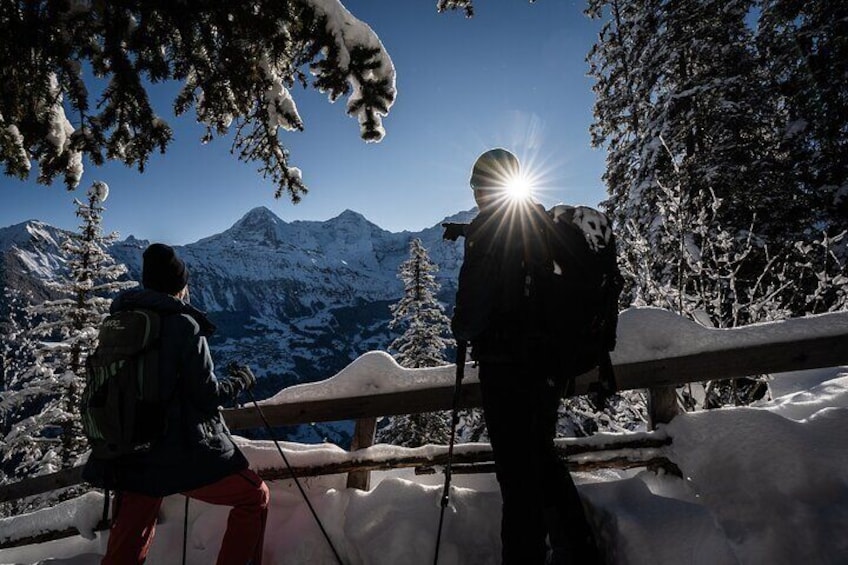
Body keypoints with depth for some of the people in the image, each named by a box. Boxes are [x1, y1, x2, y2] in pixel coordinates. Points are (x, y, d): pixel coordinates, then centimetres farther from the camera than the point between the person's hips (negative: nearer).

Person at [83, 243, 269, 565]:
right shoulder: (183, 324, -15)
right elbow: (207, 396, -13)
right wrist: (241, 381, 5)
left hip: (131, 460, 7)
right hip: (183, 456, -7)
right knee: (255, 496, 13)